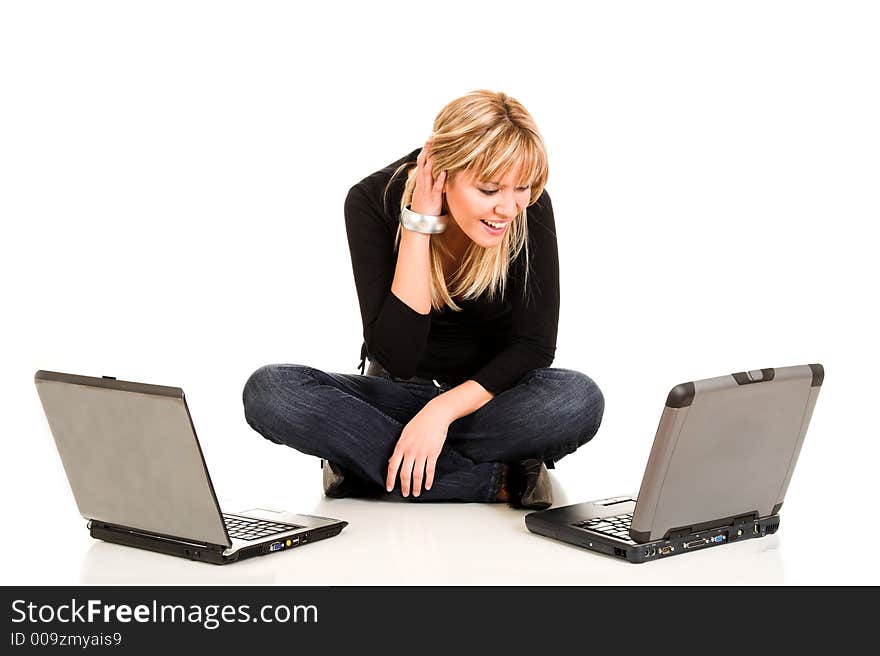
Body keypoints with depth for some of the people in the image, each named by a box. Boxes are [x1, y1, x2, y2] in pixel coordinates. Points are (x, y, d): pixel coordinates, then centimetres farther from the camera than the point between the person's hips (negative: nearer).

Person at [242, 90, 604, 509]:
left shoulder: (531, 210, -17)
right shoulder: (374, 201, -20)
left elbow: (534, 345, -15)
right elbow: (396, 358, -25)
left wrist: (444, 409, -29)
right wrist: (419, 223, -30)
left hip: (488, 397, -1)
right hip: (398, 394, 1)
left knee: (580, 400, -33)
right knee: (268, 390, -28)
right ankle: (499, 483, -28)